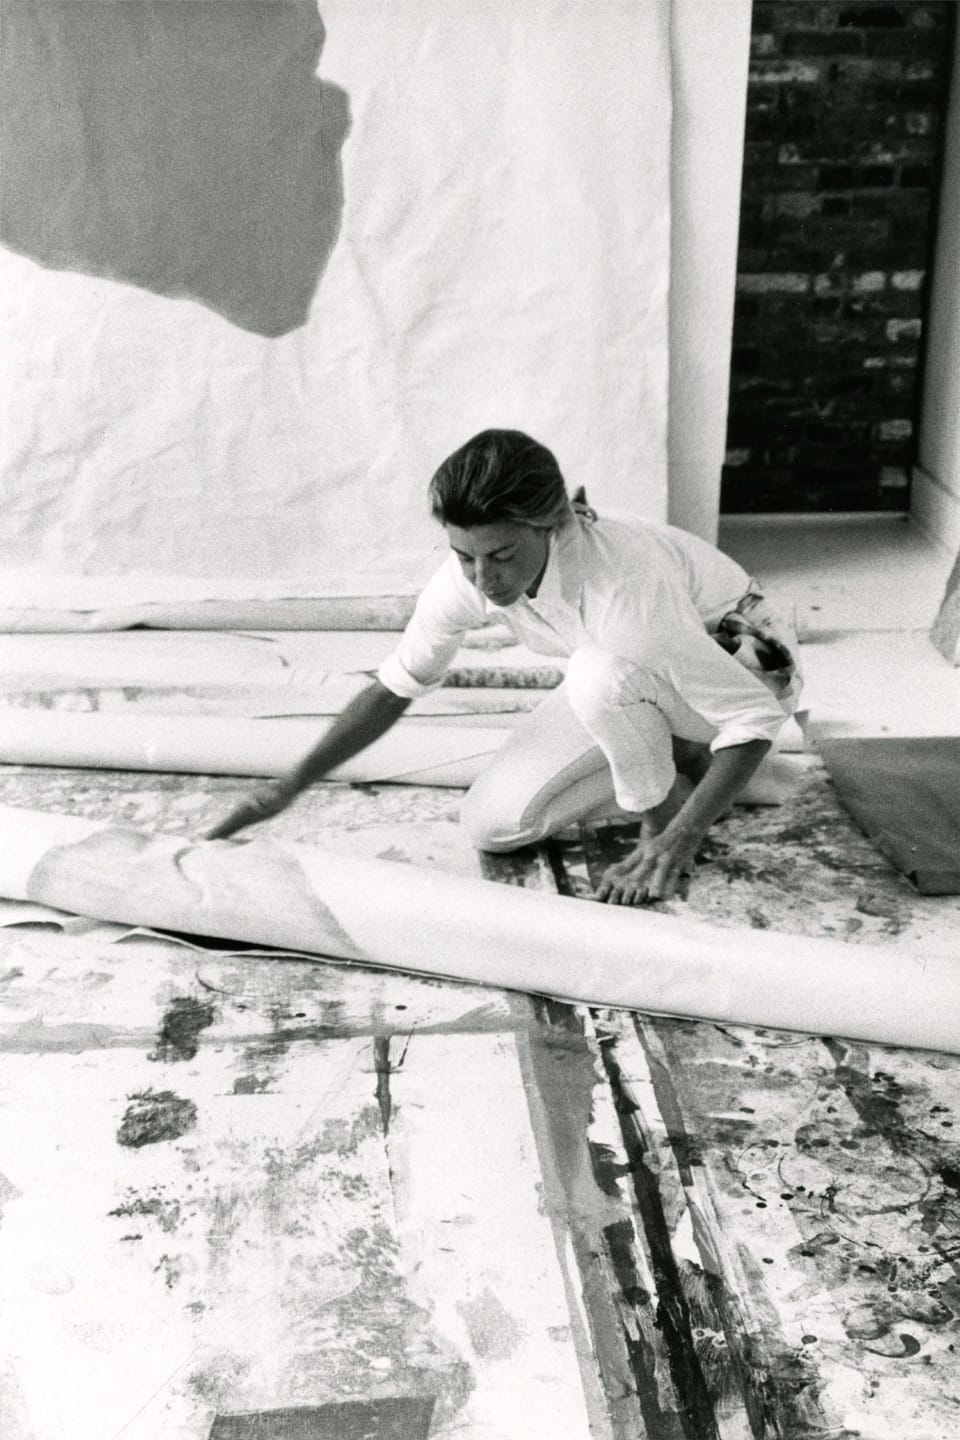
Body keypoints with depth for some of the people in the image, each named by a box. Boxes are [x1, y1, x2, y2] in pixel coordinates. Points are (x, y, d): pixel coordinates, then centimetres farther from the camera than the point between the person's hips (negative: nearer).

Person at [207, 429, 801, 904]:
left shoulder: (624, 584, -40)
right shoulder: (469, 575, -21)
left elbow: (755, 716, -35)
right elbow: (395, 687, -8)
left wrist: (677, 841, -41)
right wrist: (289, 786, -14)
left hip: (745, 664, -6)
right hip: (627, 689, 6)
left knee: (601, 671, -38)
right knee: (490, 823, -8)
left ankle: (666, 820, -11)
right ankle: (679, 761, 7)